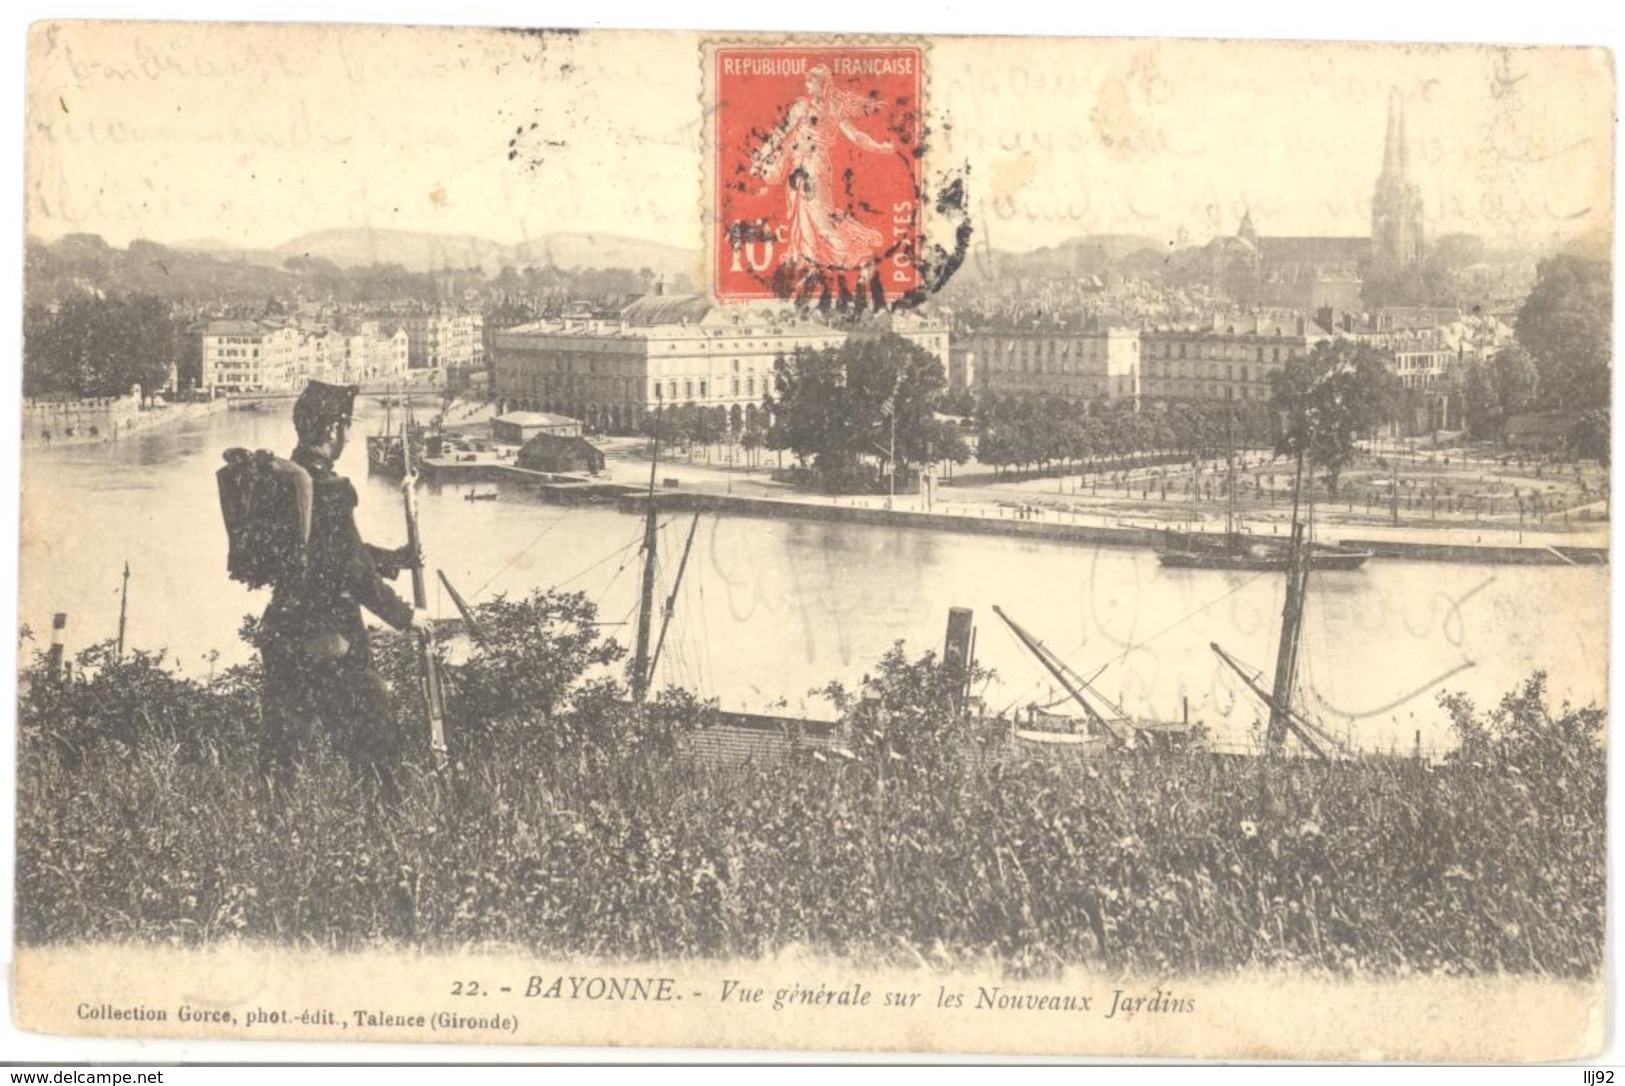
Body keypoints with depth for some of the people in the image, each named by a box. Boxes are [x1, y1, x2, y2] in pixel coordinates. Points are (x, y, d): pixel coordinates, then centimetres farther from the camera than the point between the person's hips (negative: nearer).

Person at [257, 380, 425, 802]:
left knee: (281, 735, 14)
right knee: (373, 740, 2)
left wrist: (394, 559, 22)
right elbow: (352, 572, -19)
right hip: (328, 635, -8)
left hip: (282, 630, 9)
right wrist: (404, 616, -7)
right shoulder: (327, 489, -21)